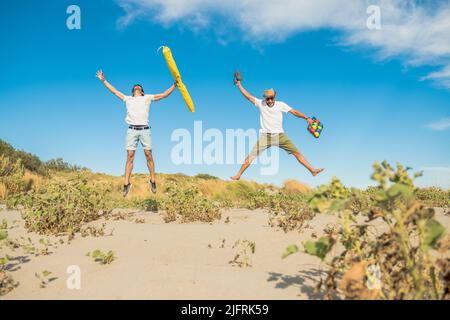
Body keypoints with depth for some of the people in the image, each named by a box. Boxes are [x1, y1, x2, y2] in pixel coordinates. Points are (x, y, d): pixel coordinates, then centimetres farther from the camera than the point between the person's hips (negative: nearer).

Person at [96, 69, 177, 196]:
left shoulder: (147, 98, 18)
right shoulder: (128, 99, 22)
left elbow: (164, 95, 13)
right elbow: (114, 91, 27)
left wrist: (175, 84, 8)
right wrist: (104, 80, 27)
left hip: (145, 129, -1)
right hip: (132, 130, 1)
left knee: (148, 154, -4)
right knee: (130, 156, -3)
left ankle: (152, 180, 6)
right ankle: (126, 183, -1)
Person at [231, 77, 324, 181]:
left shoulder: (281, 105, 1)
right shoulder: (260, 103, 1)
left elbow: (294, 112, -1)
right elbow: (248, 96, -1)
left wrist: (306, 118, -11)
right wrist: (239, 85, -6)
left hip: (280, 135, 1)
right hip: (265, 136, -1)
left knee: (296, 152, -3)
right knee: (251, 156, -8)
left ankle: (312, 170, 4)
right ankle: (238, 175, -1)